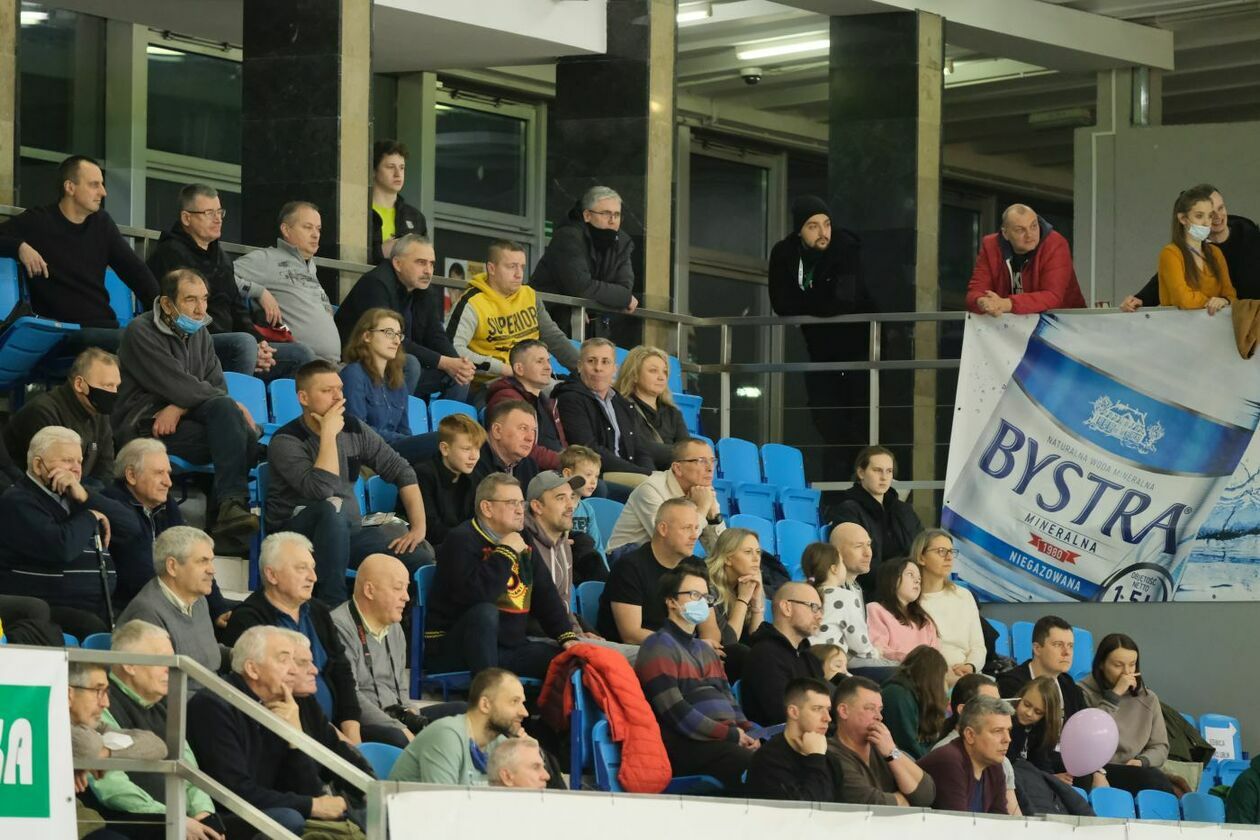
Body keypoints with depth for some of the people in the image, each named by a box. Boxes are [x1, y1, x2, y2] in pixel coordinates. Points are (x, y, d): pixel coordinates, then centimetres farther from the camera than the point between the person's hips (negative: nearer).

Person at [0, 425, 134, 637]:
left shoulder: (74, 495, 21)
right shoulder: (18, 502, -3)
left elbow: (128, 525, 10)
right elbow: (61, 548, -19)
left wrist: (85, 497, -4)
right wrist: (91, 517, 0)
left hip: (99, 609, 7)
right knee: (91, 627, -34)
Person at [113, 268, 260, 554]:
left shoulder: (198, 333, 16)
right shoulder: (142, 332, -7)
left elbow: (217, 389, 7)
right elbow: (180, 387, -16)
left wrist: (180, 407, -15)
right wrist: (234, 404, -7)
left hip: (179, 422, 6)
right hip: (144, 427, -6)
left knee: (224, 410, -28)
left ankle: (231, 507, -36)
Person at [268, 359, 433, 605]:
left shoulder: (354, 429, 5)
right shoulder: (286, 441, -12)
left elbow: (401, 471, 9)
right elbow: (321, 490, -27)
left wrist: (419, 526, -2)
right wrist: (329, 434, -22)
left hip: (347, 530, 5)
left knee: (422, 556, -19)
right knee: (332, 508, -40)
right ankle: (333, 604, -37)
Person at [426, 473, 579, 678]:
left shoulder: (522, 543, 13)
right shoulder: (461, 540, -12)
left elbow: (547, 595, 15)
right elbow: (476, 594, -30)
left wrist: (567, 636, 0)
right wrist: (506, 553, -20)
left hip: (509, 649, 7)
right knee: (485, 612, -38)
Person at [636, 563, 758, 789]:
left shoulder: (706, 650, 31)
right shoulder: (659, 647, 2)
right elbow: (674, 711, -10)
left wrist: (746, 733, 1)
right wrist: (731, 735, -11)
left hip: (725, 741, 8)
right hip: (685, 745, -8)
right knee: (753, 764, -35)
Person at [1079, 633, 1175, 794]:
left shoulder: (1148, 699, 17)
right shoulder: (1085, 693, 4)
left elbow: (1160, 747, 17)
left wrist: (1142, 761, -6)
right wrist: (1114, 695, -11)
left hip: (1137, 771, 5)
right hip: (1098, 774, -5)